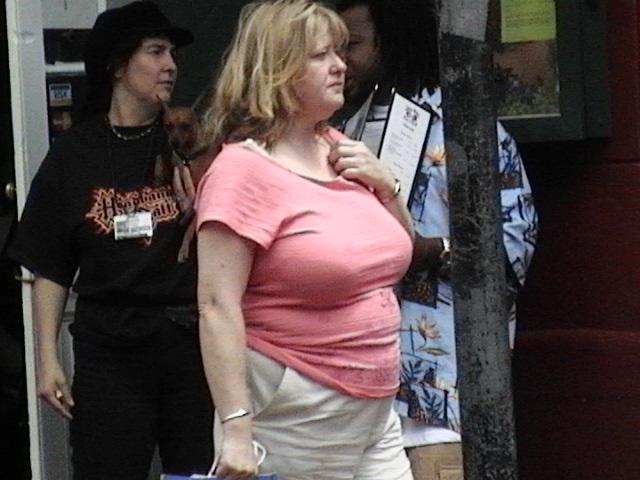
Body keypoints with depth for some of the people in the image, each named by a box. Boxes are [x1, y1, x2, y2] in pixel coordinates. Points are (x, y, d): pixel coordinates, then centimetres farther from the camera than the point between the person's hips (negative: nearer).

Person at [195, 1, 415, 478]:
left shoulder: (340, 152, 10)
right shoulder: (244, 170, -12)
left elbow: (396, 253, 24)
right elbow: (217, 308, -17)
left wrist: (386, 184, 4)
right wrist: (236, 428, -24)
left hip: (375, 412, 7)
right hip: (293, 419, -7)